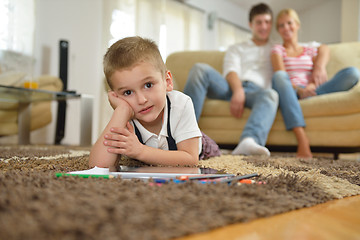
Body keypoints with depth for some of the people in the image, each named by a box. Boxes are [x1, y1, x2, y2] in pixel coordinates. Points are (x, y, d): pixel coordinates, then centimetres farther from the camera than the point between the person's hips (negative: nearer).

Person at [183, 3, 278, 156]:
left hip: (255, 90, -1)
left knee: (271, 94, -38)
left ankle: (249, 140, -67)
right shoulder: (236, 49, 30)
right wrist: (238, 90, -16)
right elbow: (231, 71, 9)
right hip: (231, 87, 1)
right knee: (200, 69, -27)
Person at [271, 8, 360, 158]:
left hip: (309, 92, 2)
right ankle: (302, 140, -48)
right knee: (279, 76, -40)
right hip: (289, 93, -2)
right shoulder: (277, 50, 17)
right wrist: (298, 89, -22)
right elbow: (280, 76, -3)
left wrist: (311, 87, -15)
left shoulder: (310, 51, 25)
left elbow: (320, 77, 9)